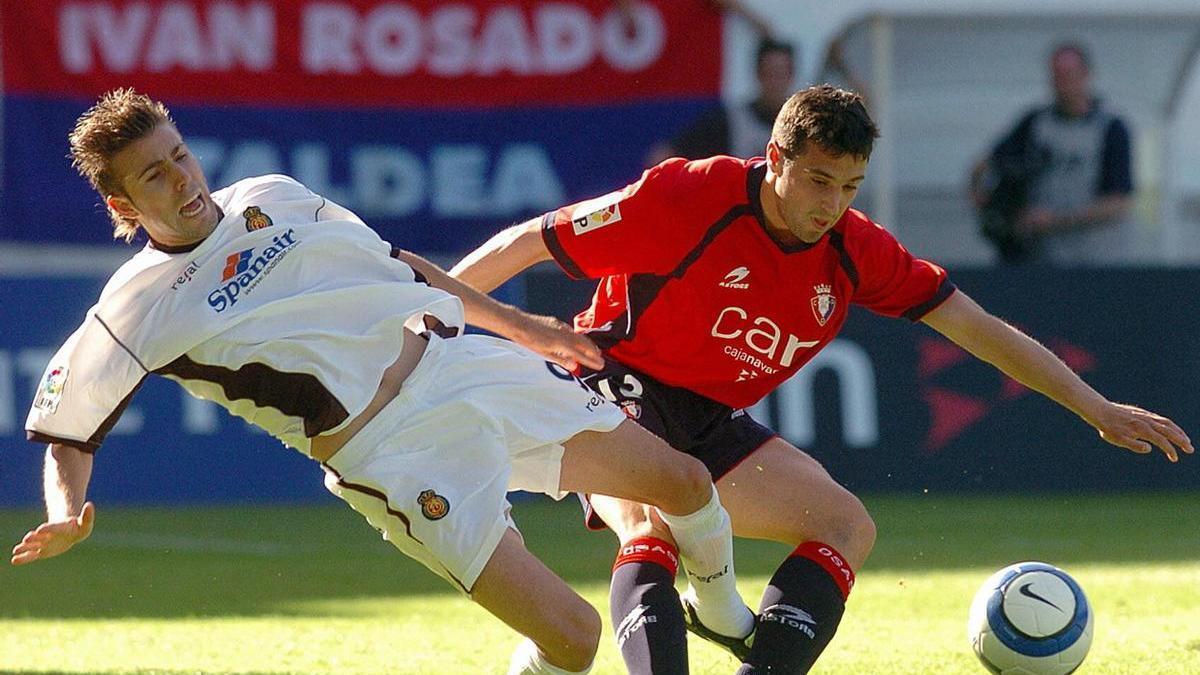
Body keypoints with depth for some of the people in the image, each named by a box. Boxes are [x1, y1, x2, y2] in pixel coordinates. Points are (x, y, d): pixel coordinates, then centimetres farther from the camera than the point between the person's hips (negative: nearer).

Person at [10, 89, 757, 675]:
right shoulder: (137, 310, -9)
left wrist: (523, 325, 21)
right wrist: (67, 518, -24)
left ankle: (726, 615, 42)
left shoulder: (271, 200, 5)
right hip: (395, 457, -6)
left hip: (461, 364, 6)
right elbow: (66, 433, -3)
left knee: (683, 481, 12)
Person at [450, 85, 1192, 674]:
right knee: (652, 530, -35)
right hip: (617, 396, -7)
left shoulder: (855, 250, -5)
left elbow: (980, 329, 1)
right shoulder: (690, 197, -22)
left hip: (712, 426, 7)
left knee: (848, 526, -6)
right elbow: (527, 243, -14)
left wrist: (1098, 409, -2)